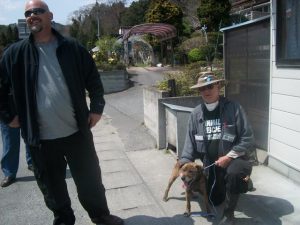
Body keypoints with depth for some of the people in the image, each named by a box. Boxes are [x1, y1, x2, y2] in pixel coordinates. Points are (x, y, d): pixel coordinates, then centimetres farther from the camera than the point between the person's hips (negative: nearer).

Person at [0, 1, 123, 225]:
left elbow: (94, 80, 7)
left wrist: (97, 108, 3)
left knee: (90, 179, 13)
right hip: (41, 137, 1)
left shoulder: (73, 48, -1)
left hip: (77, 131, 0)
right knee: (52, 186, 16)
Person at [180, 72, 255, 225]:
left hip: (233, 158, -4)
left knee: (234, 172, -38)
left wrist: (228, 156, -23)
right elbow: (190, 143, 1)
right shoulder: (196, 114, -2)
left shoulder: (233, 108, -14)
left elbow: (248, 139, -15)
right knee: (215, 200, 12)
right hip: (210, 163, 5)